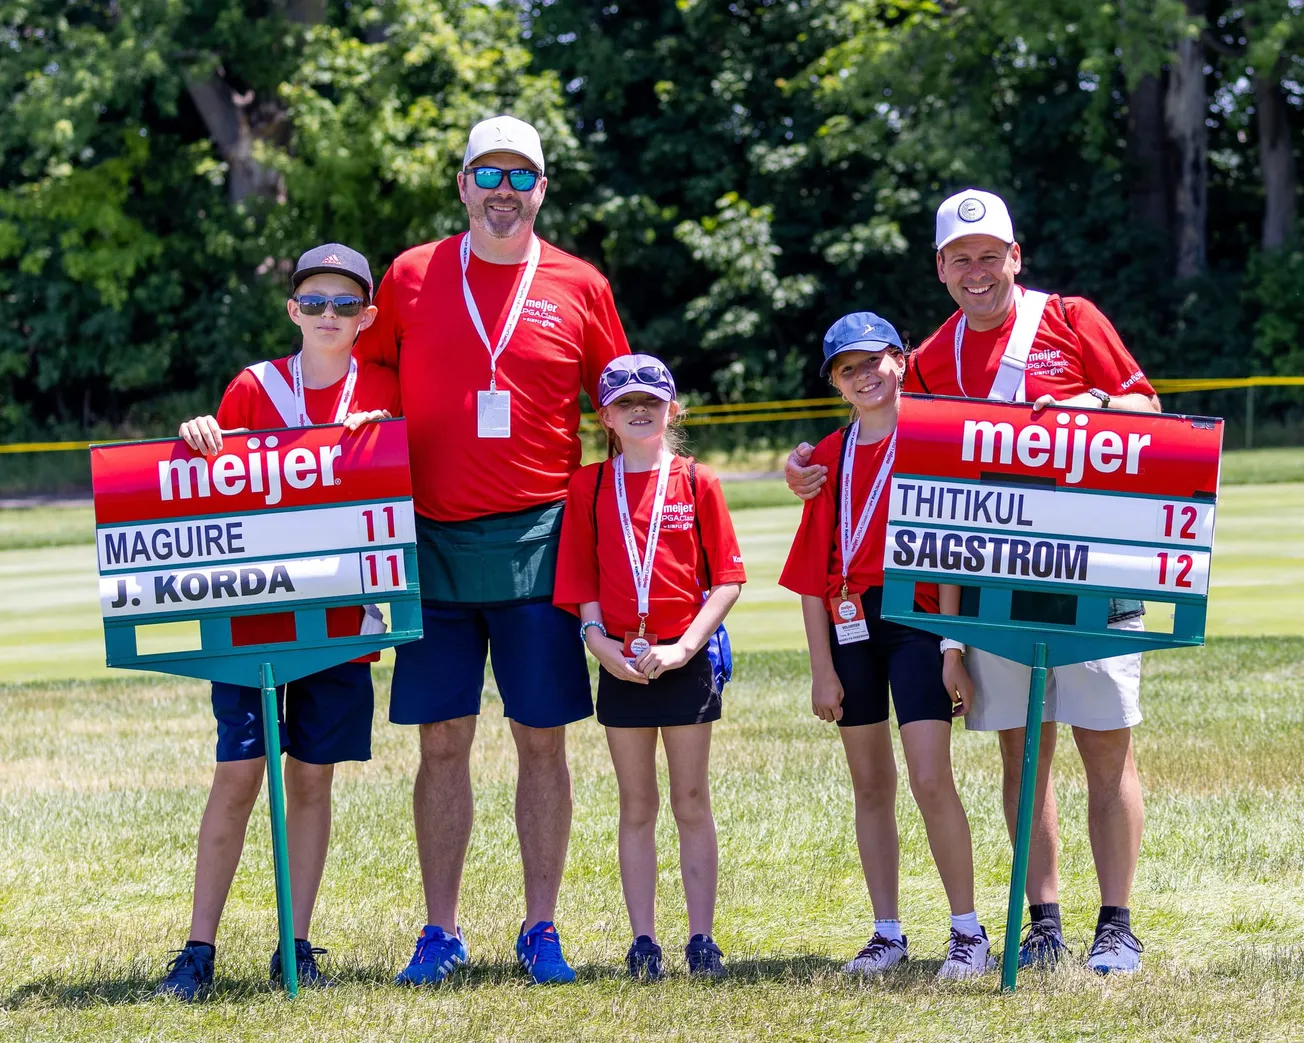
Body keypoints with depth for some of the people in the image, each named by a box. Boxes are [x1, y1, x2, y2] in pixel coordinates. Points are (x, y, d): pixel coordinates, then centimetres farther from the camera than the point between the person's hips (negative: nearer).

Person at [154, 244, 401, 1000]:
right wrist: (200, 440, -14)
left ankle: (297, 945, 13)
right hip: (252, 614, -1)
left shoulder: (382, 390, 4)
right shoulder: (255, 388, 2)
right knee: (238, 773, -4)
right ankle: (199, 949, 1)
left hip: (338, 615, 1)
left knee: (312, 775, 6)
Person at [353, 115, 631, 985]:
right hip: (435, 540, 1)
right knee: (443, 741, 2)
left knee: (542, 737, 2)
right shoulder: (411, 278, 6)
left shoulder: (579, 287, 4)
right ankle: (441, 931, 10)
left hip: (540, 540, 0)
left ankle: (542, 929, 10)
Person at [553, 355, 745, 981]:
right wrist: (599, 642, -11)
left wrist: (685, 647, -11)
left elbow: (726, 578, -1)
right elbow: (581, 580, 4)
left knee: (692, 801, 4)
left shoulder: (696, 483, 2)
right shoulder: (589, 487, 5)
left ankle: (701, 939, 7)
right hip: (621, 661, 1)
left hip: (685, 659, -1)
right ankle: (643, 941, 8)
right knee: (636, 806, 6)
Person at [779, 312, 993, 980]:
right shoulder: (828, 457, 10)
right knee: (871, 785, 8)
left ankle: (968, 931, -4)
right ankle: (888, 933, 15)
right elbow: (812, 572, 9)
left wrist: (953, 650, -11)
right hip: (849, 624, 5)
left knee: (930, 778, -13)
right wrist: (822, 669, 3)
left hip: (917, 620, -5)